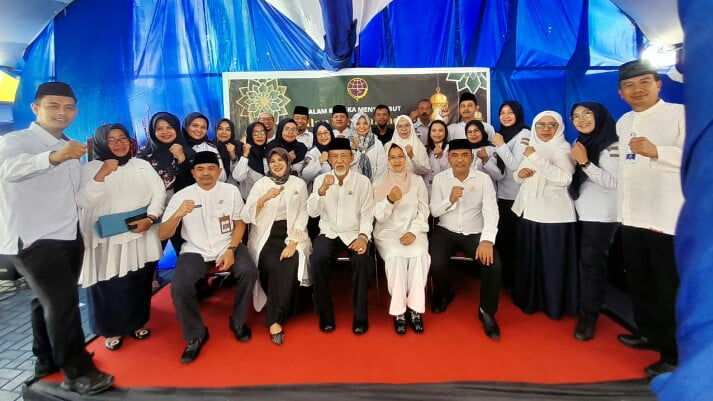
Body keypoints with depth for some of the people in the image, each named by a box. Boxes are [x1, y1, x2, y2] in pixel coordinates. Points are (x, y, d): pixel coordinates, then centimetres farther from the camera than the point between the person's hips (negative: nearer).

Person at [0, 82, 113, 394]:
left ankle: (47, 360, 32)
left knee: (50, 300, 18)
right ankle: (78, 373, -2)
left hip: (67, 235, 8)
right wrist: (54, 157, -51)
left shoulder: (70, 148, 14)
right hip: (33, 238, -8)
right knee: (62, 301, -11)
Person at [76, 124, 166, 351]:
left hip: (140, 236, 3)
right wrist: (102, 174, -23)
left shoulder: (142, 165, 7)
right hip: (106, 240, -2)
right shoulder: (90, 169, -1)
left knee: (139, 283, 12)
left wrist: (149, 218, -14)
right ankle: (111, 330, 23)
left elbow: (159, 192, 1)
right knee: (108, 286, 4)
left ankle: (137, 323, 31)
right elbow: (83, 201, -13)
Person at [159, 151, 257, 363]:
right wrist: (178, 214, -25)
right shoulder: (182, 195, -3)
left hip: (227, 246, 1)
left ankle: (238, 321, 2)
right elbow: (162, 235, -5)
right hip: (195, 250, 0)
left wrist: (231, 250, -11)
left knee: (249, 272, -27)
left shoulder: (231, 191, -1)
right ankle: (195, 335, 2)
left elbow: (240, 224, 5)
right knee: (179, 288, -25)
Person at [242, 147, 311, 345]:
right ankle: (275, 319, -15)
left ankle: (275, 318, -12)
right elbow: (246, 217, -3)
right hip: (267, 235, 0)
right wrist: (264, 199, -20)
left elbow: (302, 215, 0)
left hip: (292, 233, 1)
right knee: (272, 265, -29)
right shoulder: (261, 183, 5)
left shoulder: (299, 184, 7)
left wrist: (293, 242, -14)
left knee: (290, 263, -29)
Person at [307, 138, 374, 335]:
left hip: (354, 233, -1)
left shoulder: (363, 181, 2)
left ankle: (360, 315, -13)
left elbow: (367, 214, -2)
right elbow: (312, 212, -4)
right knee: (317, 259, -29)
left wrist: (363, 236, -20)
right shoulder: (320, 180, 5)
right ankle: (325, 313, -10)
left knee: (362, 259, -31)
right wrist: (322, 190, -21)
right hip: (328, 233, 1)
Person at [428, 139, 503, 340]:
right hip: (446, 231, 1)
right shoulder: (440, 179, 0)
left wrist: (487, 240, -29)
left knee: (493, 264, -25)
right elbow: (434, 211, -3)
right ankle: (444, 293, 13)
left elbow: (491, 211, -14)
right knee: (436, 263, -25)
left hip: (475, 233, 0)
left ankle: (487, 311, 2)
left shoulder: (484, 179, -4)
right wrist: (450, 199, -24)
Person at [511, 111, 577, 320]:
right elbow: (520, 176, 20)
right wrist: (520, 173, -4)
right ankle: (529, 299, 28)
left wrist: (536, 158, -24)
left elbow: (564, 179, -24)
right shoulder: (532, 147, 14)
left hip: (553, 214, -7)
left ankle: (554, 304, 14)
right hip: (529, 210, 7)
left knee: (552, 261, 0)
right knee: (528, 258, 13)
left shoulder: (562, 149, -8)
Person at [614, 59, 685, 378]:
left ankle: (676, 354, 17)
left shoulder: (679, 114, -8)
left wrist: (657, 151, -27)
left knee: (671, 289, 3)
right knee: (639, 283, 18)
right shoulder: (623, 122, 14)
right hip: (630, 216, 7)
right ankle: (650, 333, 36)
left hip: (669, 218, -7)